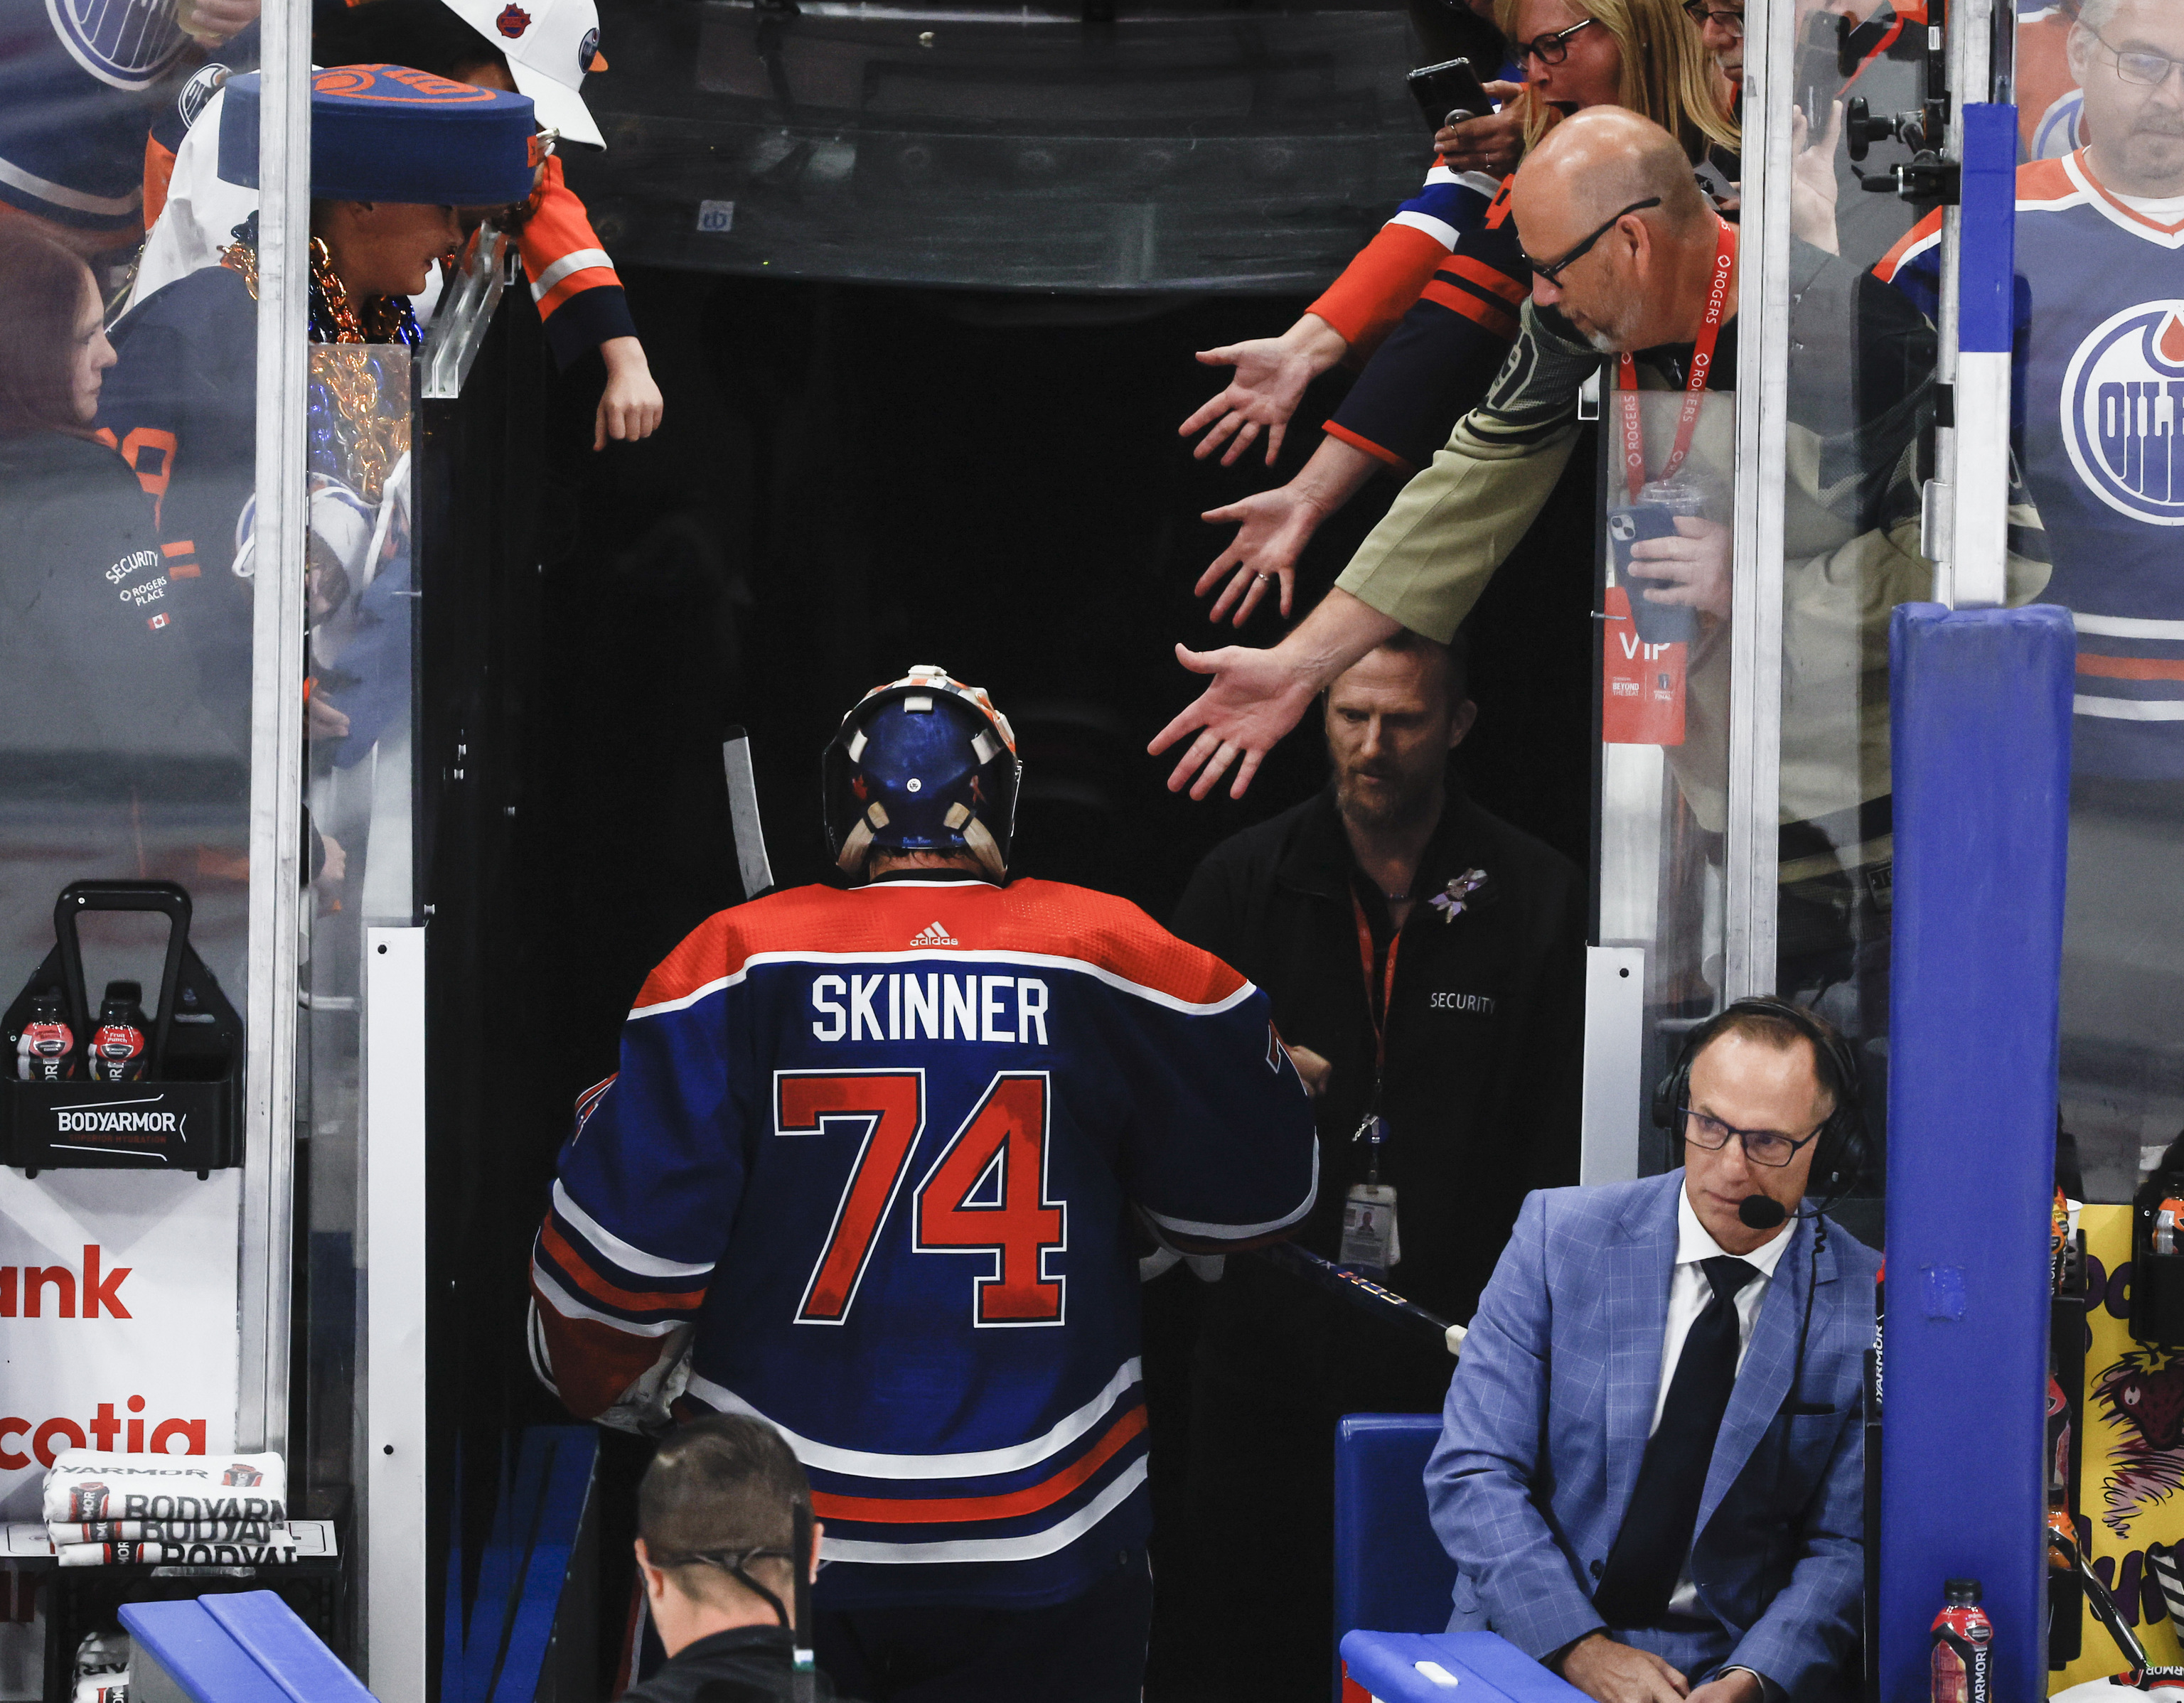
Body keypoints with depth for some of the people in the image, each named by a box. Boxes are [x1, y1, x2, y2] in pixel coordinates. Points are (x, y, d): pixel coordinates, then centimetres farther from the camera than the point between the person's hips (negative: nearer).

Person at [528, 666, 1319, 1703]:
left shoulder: (733, 963, -4)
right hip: (1041, 1539, 0)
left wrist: (600, 1382, 13)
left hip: (773, 1536, 0)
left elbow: (625, 1232, -6)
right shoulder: (1109, 956, -2)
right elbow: (1257, 1191, 6)